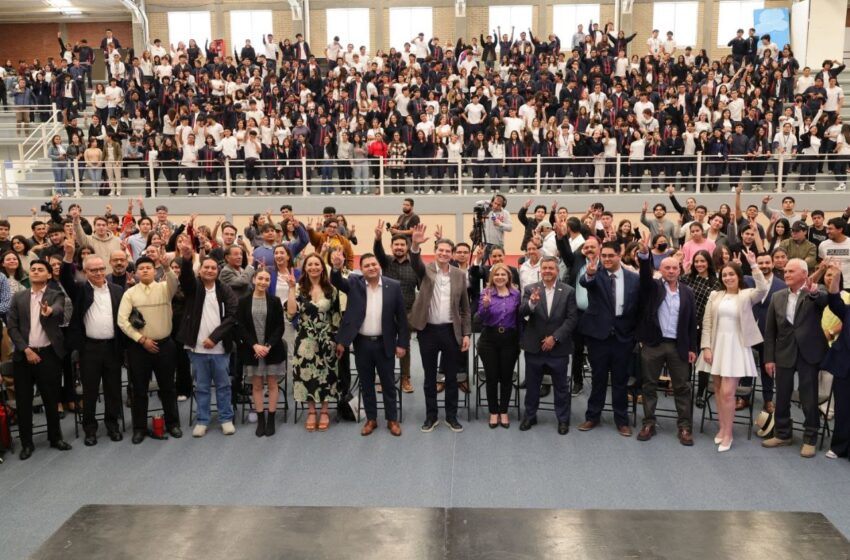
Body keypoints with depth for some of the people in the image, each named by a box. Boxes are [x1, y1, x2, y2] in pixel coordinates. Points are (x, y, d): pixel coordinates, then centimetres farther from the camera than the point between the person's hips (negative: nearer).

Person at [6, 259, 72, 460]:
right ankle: (26, 443, 18)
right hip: (24, 355, 2)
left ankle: (55, 437, 23)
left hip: (49, 354, -2)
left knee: (51, 399, 8)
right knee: (24, 401, 6)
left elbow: (59, 311, -22)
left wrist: (50, 311, -46)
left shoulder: (56, 296, 1)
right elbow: (11, 326, 2)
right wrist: (26, 350, -9)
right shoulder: (18, 297, 7)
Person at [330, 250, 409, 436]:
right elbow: (337, 281, -21)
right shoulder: (354, 283, -2)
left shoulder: (393, 286, -4)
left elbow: (401, 316, -2)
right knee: (366, 384, 12)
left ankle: (392, 419, 24)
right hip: (362, 343, 1)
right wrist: (337, 267, -43)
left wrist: (402, 343, -4)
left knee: (388, 383, 10)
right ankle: (371, 419, 26)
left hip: (385, 343, -1)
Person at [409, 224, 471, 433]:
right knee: (430, 376, 10)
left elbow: (465, 307, 5)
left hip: (451, 331, 1)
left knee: (451, 376, 9)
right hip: (428, 331, -1)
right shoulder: (426, 270, 0)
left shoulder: (460, 274, 3)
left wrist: (466, 333, 1)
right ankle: (431, 416, 22)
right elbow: (415, 261, -24)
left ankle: (451, 416, 22)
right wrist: (415, 245, -45)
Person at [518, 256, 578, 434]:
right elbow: (521, 313, -13)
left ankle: (563, 419, 26)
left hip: (558, 347, -1)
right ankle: (530, 415, 29)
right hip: (534, 346, 1)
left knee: (561, 385, 11)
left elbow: (572, 318, -6)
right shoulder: (530, 289, -1)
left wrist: (555, 337, -14)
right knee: (532, 384, 13)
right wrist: (531, 303, -35)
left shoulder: (568, 291, -2)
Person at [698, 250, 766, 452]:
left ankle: (728, 434, 6)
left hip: (736, 347, -4)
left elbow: (763, 289, -24)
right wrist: (706, 347, -3)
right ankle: (722, 428, 25)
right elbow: (707, 323, 4)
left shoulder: (747, 295, -1)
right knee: (718, 390, 11)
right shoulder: (715, 295, 6)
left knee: (727, 392, -7)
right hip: (716, 345, 4)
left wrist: (753, 265, -24)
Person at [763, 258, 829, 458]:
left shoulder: (816, 294, -5)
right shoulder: (777, 297, 4)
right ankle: (782, 434, 28)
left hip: (808, 354, -3)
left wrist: (814, 293, -52)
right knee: (782, 397, 12)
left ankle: (810, 439, 18)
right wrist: (769, 358, 3)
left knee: (809, 399, 5)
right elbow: (770, 331, 6)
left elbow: (828, 302, -30)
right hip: (784, 354, 4)